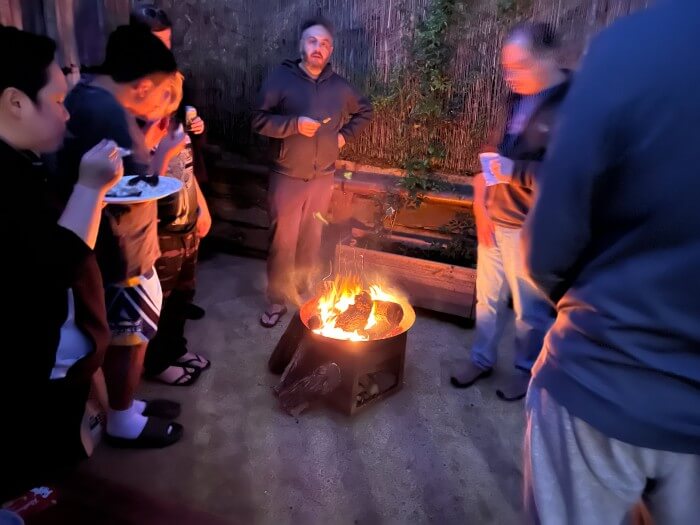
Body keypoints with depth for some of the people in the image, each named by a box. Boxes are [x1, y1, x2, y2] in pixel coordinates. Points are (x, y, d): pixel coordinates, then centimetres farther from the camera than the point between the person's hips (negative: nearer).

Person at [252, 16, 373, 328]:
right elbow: (259, 120, -10)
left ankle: (304, 294, 29)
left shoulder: (339, 86, 5)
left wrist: (346, 134, 7)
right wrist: (294, 124, -22)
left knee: (311, 241, 12)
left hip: (323, 178, 3)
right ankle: (277, 300, 17)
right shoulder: (281, 78, -5)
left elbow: (364, 111, 21)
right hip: (287, 177, -3)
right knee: (283, 241, 2)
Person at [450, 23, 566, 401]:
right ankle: (481, 359, 35)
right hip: (494, 220, 7)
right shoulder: (517, 99, 11)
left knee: (530, 309, 9)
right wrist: (481, 205, 6)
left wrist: (514, 171, -23)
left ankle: (527, 369, 31)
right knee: (488, 298, 17)